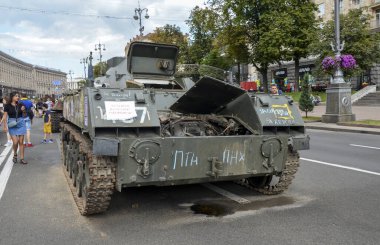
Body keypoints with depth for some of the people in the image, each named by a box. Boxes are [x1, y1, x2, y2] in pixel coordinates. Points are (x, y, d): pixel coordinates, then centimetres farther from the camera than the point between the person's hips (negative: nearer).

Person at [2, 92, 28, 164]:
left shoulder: (20, 105, 3)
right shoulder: (7, 106, -3)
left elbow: (25, 113, 15)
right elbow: (5, 117, -2)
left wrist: (23, 110, -7)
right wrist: (5, 126, -10)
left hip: (21, 124, 2)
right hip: (12, 125, -2)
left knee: (21, 142, 3)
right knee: (15, 142, -9)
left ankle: (22, 159, 8)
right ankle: (15, 155, 20)